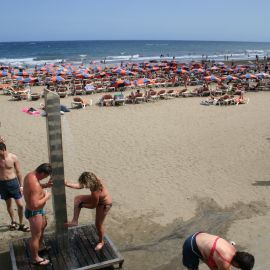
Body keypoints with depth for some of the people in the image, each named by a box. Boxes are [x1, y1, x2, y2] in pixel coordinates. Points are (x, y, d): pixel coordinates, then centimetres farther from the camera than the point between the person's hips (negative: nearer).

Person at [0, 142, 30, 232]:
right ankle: (13, 221, 35)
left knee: (20, 205, 0)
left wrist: (21, 185, -3)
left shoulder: (13, 157, -10)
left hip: (13, 182, -2)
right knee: (8, 204, 16)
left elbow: (18, 172, -3)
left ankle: (21, 224, 16)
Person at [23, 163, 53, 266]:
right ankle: (36, 259, 26)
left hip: (38, 210, 10)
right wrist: (46, 197, -22)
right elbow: (35, 204, -36)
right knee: (35, 236, 7)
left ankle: (39, 247, 51)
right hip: (34, 212, -10)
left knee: (43, 226, 31)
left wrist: (45, 185, 1)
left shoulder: (30, 175, -5)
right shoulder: (34, 184, -35)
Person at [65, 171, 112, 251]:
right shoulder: (94, 179, -20)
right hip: (96, 199, 9)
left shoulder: (95, 191, -41)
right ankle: (75, 221, 6)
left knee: (98, 224, 7)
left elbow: (93, 206, -26)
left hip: (104, 204, -9)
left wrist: (82, 205, -11)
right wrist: (67, 184, -7)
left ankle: (101, 242, 35)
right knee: (77, 199, -1)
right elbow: (80, 186, -3)